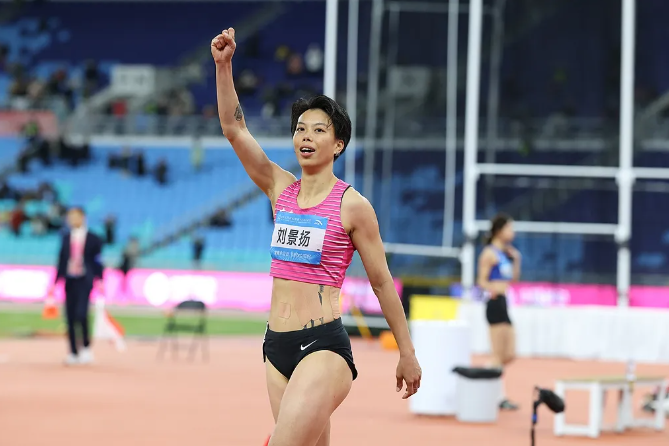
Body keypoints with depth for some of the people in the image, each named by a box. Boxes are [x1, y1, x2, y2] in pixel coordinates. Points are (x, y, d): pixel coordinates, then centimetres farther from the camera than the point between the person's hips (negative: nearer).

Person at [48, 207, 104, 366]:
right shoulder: (65, 237, 13)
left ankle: (86, 347, -1)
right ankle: (73, 353, 7)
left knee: (81, 314, -18)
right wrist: (56, 281, 11)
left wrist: (99, 281, -8)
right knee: (70, 317, 1)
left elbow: (97, 262, 1)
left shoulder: (94, 239, 2)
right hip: (70, 280, 4)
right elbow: (61, 259, 14)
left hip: (85, 281, -4)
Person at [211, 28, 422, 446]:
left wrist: (408, 354, 3)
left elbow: (382, 282, 0)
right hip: (277, 347, 6)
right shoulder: (280, 188, 10)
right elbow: (234, 128, 5)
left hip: (323, 347, -6)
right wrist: (223, 65, -6)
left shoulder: (353, 206, -5)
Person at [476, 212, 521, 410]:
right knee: (498, 355, -7)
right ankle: (500, 397, -5)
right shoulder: (490, 253, -8)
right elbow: (482, 280, -13)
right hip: (495, 303, -9)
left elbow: (514, 278, 22)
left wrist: (516, 260, 9)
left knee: (509, 355, 9)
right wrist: (493, 288, -33)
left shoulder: (507, 253, 17)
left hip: (504, 305, 9)